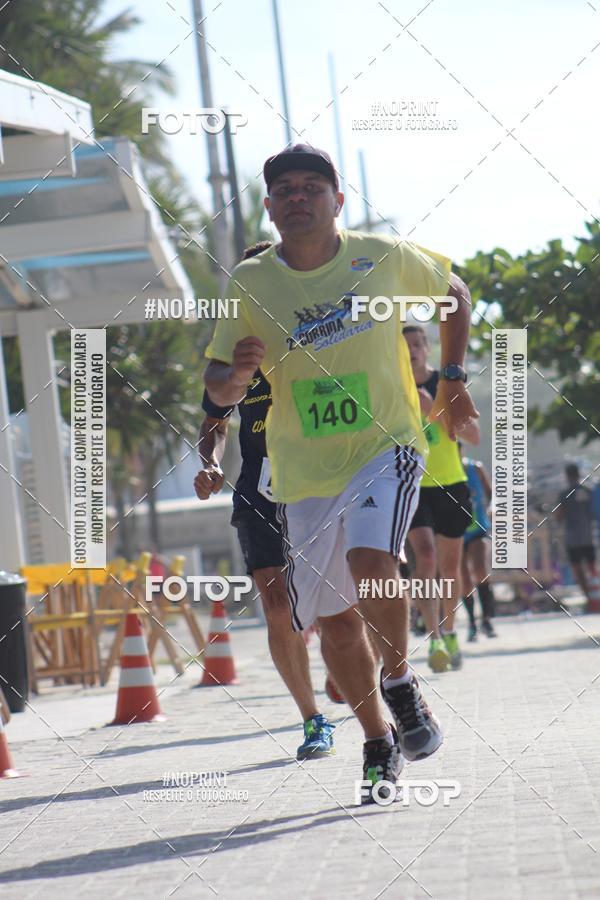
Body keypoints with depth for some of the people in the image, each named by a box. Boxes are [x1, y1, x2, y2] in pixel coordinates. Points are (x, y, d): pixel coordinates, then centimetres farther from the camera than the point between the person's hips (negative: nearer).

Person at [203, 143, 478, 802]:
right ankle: (379, 744, 24)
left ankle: (399, 679, -2)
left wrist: (452, 377, 12)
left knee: (369, 561, -29)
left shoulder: (383, 258, -3)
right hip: (303, 470, 3)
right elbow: (217, 389, 1)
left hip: (385, 445, -2)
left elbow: (453, 293, 16)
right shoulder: (250, 283, -1)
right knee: (335, 619, 5)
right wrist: (238, 375, -22)